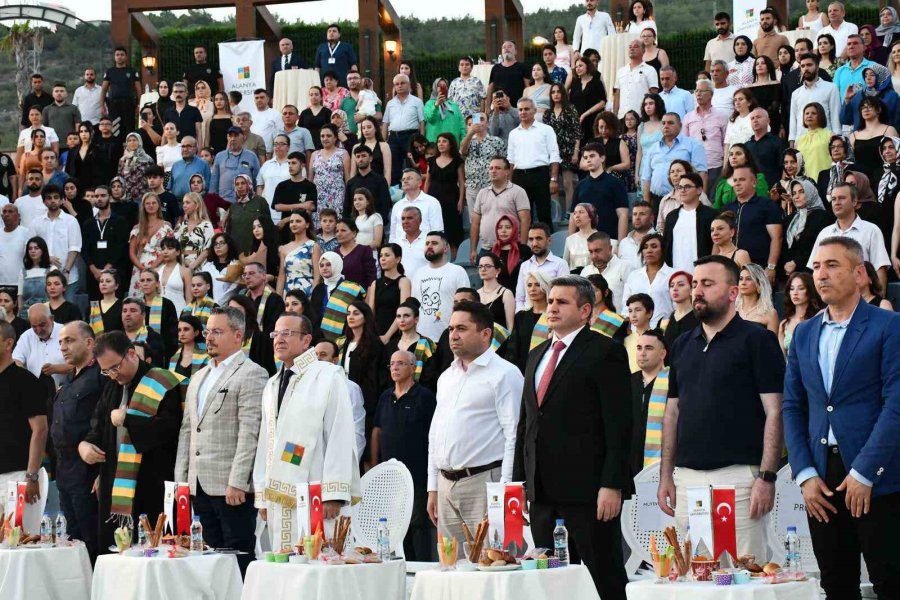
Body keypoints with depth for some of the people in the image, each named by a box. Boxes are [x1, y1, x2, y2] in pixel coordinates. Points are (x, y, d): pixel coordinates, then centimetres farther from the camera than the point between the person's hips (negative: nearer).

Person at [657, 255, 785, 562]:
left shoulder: (757, 340, -2)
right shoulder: (683, 345, 16)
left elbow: (774, 412, -7)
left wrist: (766, 477, -15)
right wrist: (666, 476, 11)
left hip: (738, 476, -6)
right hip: (687, 478, 6)